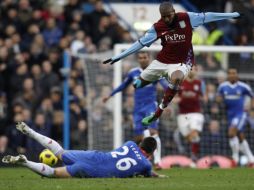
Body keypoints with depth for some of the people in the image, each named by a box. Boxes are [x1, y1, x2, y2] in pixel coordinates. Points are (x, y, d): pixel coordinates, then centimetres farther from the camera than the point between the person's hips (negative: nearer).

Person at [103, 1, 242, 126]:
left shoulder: (187, 18, -11)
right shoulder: (157, 27, -8)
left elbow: (207, 17, -5)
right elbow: (140, 43, -4)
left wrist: (233, 15, -1)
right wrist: (117, 58, -7)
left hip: (181, 62, -3)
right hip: (162, 61, 3)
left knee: (176, 78, -38)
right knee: (137, 85, 5)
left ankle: (157, 113, -26)